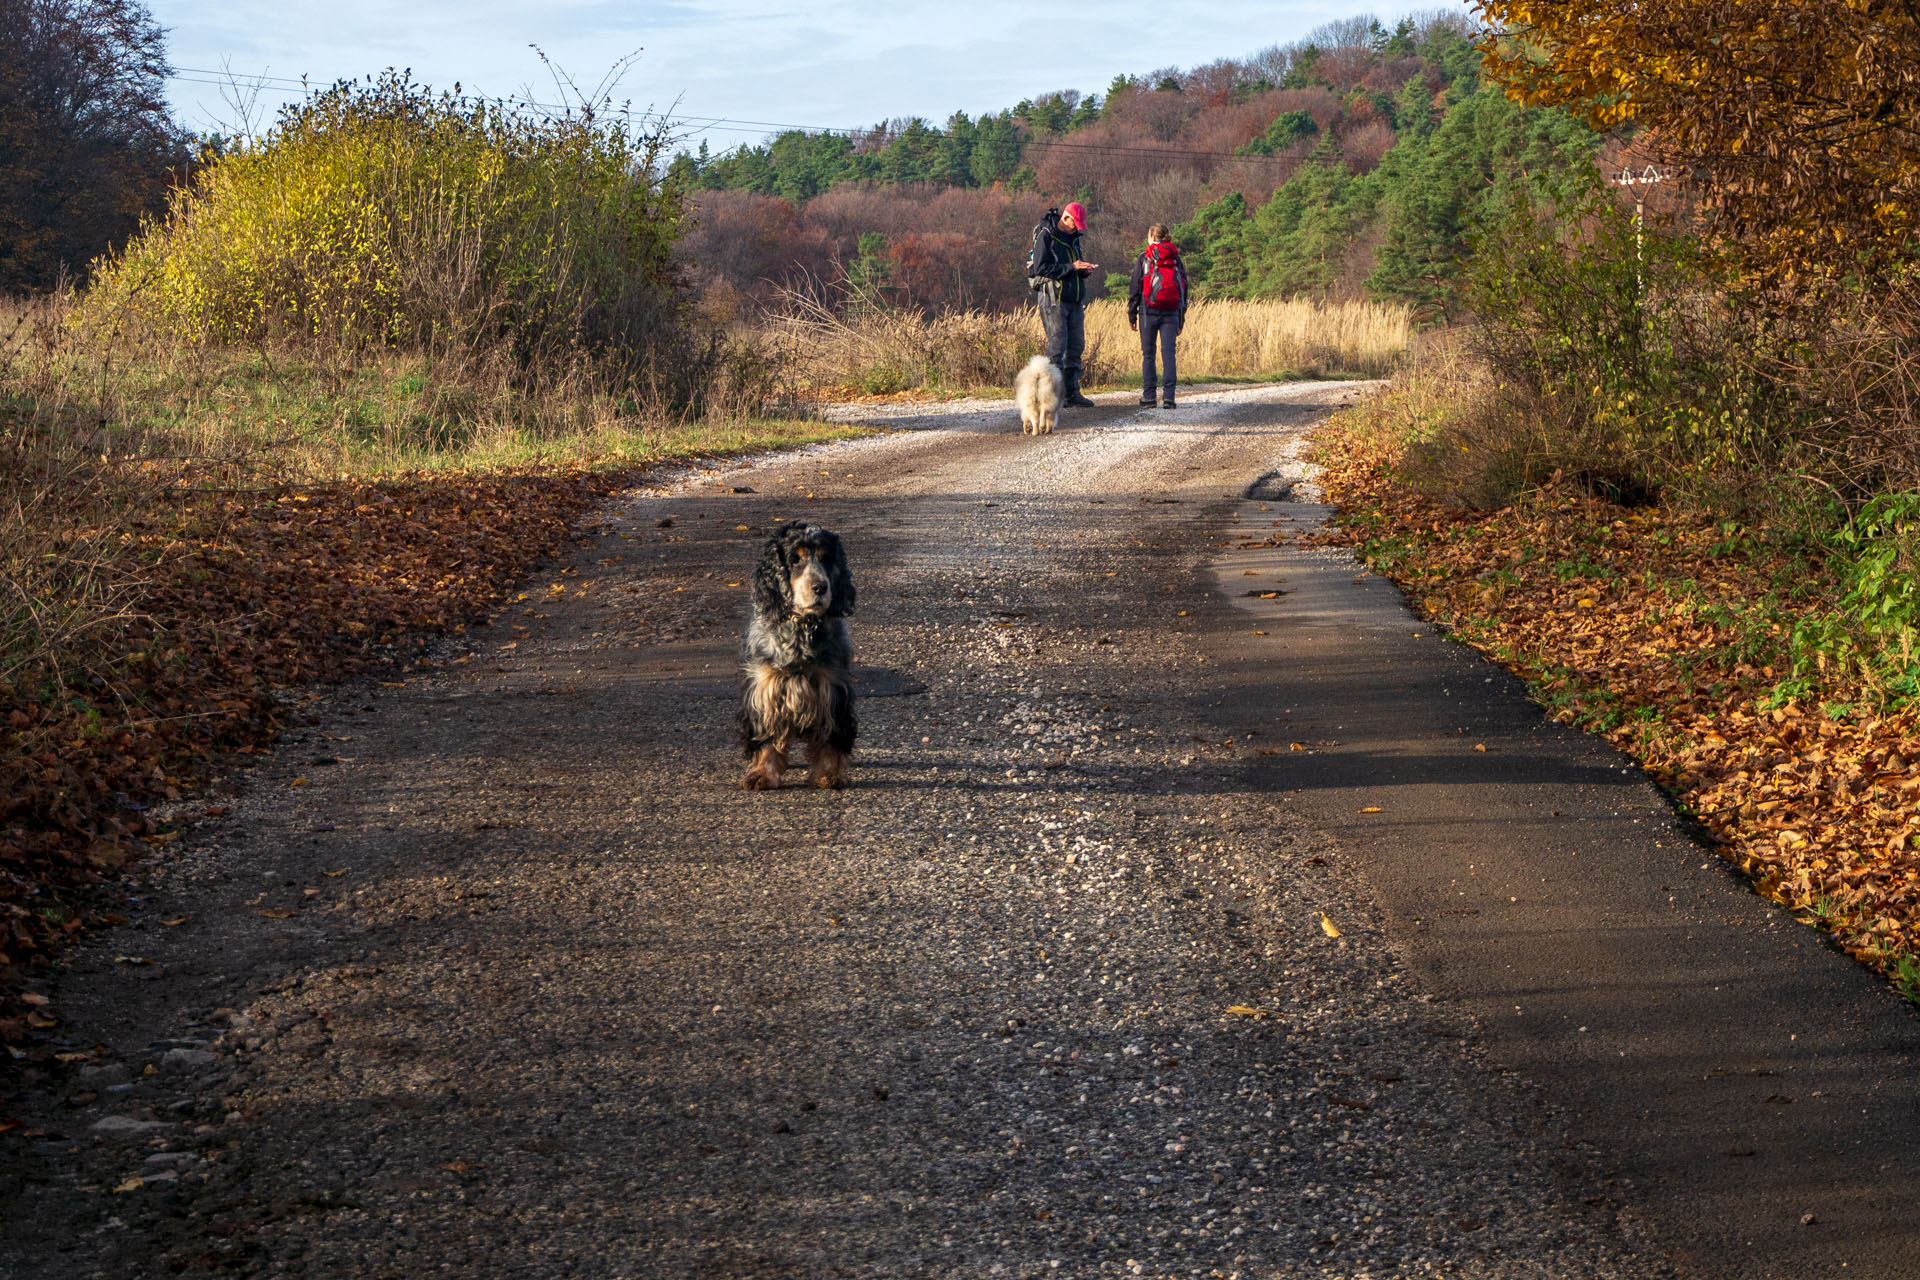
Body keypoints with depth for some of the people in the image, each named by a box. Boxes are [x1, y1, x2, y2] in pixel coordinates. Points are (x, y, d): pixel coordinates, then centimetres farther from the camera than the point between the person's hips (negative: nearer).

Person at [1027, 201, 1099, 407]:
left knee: (1076, 347, 6)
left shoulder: (1072, 238, 17)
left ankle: (1072, 392, 12)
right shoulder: (1045, 236, -8)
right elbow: (1040, 267, -17)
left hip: (1074, 301, 8)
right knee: (1057, 345, -11)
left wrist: (1085, 270, 3)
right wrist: (1071, 267, -19)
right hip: (1054, 299, -8)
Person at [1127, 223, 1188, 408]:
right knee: (1168, 354, 0)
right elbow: (1184, 288, 11)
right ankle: (1168, 397, -9)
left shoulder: (1143, 259, -1)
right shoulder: (1176, 259, 8)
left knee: (1148, 354, 6)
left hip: (1149, 313, -2)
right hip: (1171, 313, 2)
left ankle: (1148, 396, 5)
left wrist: (1131, 315, 5)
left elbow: (1135, 288, -2)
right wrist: (1182, 317, 17)